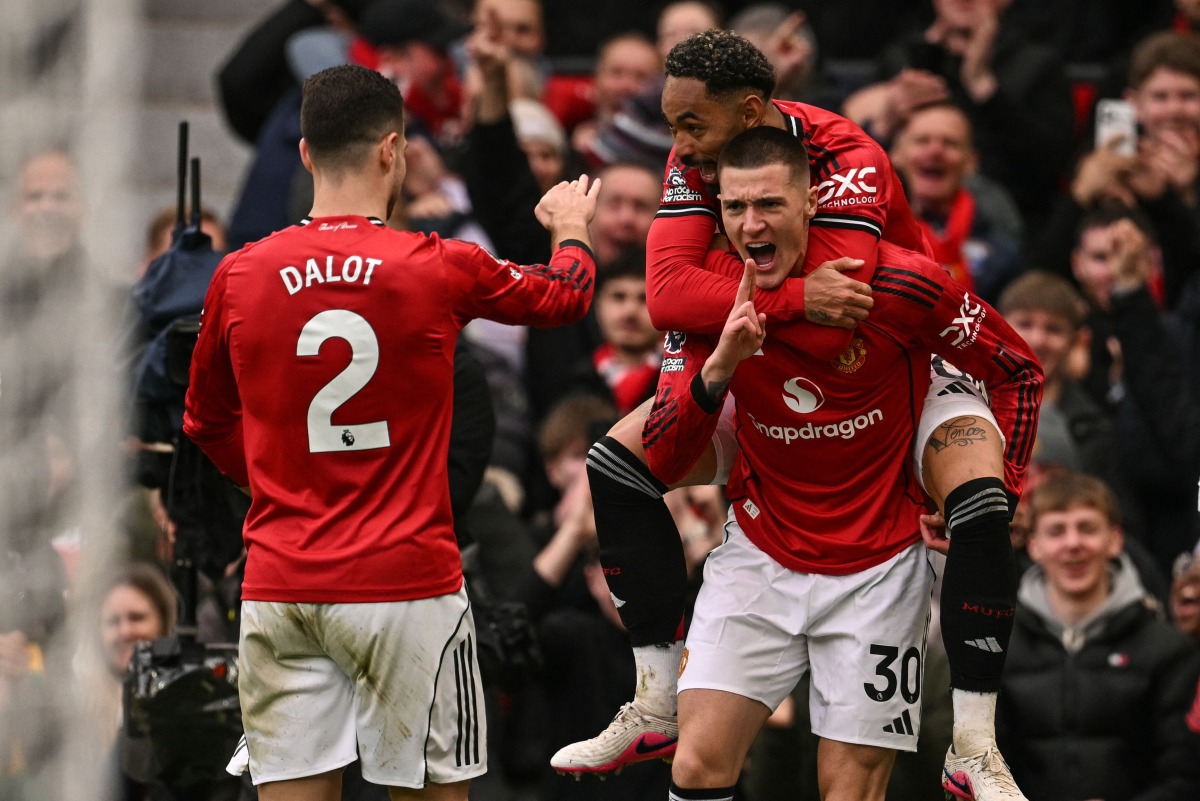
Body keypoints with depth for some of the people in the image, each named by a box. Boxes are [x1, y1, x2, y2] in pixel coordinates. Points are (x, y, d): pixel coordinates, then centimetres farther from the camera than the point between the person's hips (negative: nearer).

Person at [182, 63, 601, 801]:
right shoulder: (439, 270, -6)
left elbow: (208, 424, 17)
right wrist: (572, 227, 37)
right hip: (405, 585, -2)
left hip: (278, 592, 3)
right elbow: (566, 295, 15)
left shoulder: (238, 278, 1)